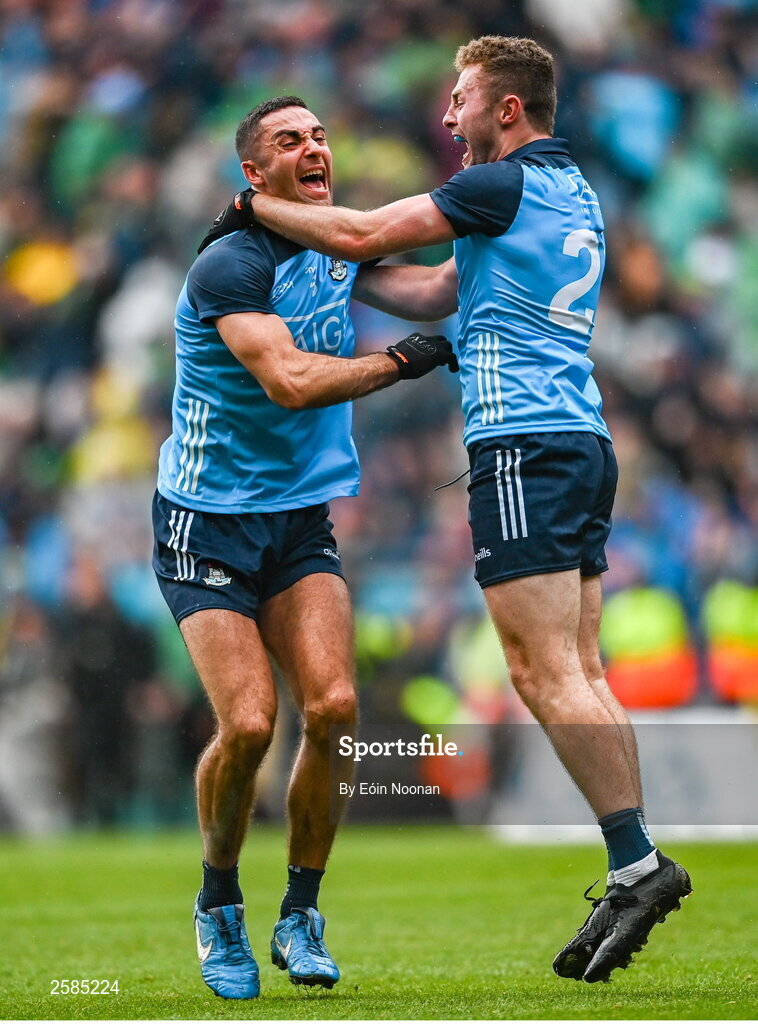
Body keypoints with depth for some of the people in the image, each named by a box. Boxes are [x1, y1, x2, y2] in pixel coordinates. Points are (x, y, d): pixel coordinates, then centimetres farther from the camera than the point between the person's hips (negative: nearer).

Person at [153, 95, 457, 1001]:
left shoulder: (342, 246, 7)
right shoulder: (228, 265, -17)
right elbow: (290, 380, -29)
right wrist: (401, 361, -21)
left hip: (302, 519, 6)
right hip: (207, 521, -6)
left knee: (334, 706, -14)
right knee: (248, 724, -17)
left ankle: (300, 914, 3)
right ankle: (218, 909, 9)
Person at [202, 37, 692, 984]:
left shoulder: (506, 184, -8)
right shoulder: (573, 195, 21)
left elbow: (364, 235, -7)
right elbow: (438, 293, 26)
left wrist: (254, 207, 8)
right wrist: (325, 270, 25)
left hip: (524, 445, -9)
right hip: (582, 444, 9)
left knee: (545, 674, -12)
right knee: (578, 675, 7)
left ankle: (636, 862, -17)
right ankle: (634, 870, 2)